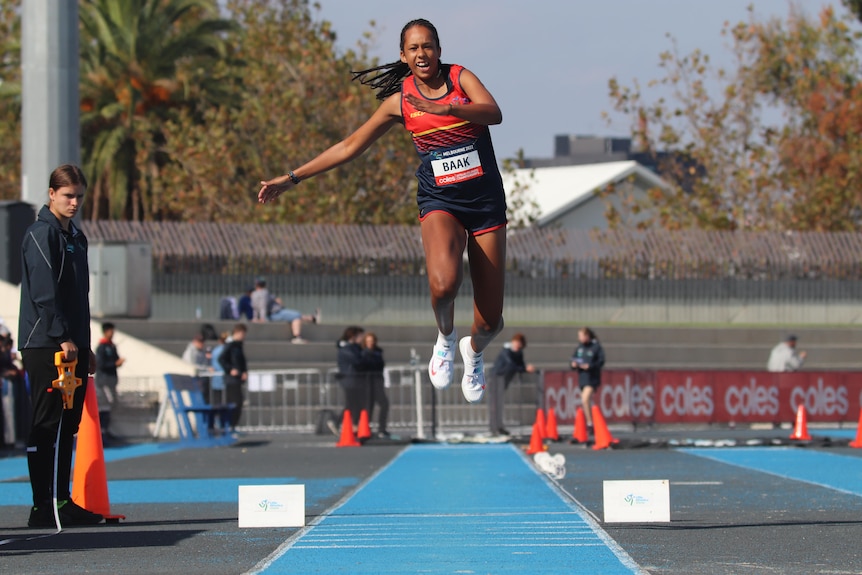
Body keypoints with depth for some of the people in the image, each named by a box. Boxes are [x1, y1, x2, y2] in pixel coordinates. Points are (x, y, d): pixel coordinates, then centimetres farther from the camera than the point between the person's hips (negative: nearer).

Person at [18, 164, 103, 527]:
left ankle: (62, 501, 14)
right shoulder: (42, 234, -9)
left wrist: (85, 346, 21)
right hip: (45, 345, -9)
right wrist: (63, 337, -21)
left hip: (71, 345, 9)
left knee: (68, 426, 10)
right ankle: (44, 507, -8)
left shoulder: (75, 237, 20)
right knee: (47, 425, -8)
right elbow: (44, 292, -17)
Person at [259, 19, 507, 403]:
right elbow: (350, 147, 8)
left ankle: (473, 351, 38)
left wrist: (445, 108, -36)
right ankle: (445, 338, -2)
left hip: (486, 201, 1)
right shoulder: (399, 101, 2)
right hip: (440, 201, -1)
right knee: (443, 283, -35)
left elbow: (494, 113, -20)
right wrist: (292, 178, 7)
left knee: (491, 320, 1)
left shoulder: (460, 77, -1)